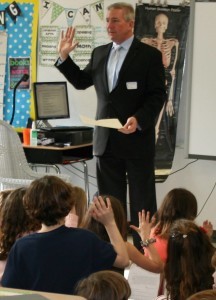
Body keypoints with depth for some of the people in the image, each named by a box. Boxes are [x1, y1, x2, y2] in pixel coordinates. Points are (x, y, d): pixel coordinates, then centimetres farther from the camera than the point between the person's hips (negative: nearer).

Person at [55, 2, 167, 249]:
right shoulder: (99, 53, 10)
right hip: (106, 139, 5)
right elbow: (81, 82, 19)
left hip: (137, 138, -5)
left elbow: (158, 95, -9)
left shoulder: (149, 55, -6)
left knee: (142, 201, 4)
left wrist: (139, 119, -23)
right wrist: (64, 57, 8)